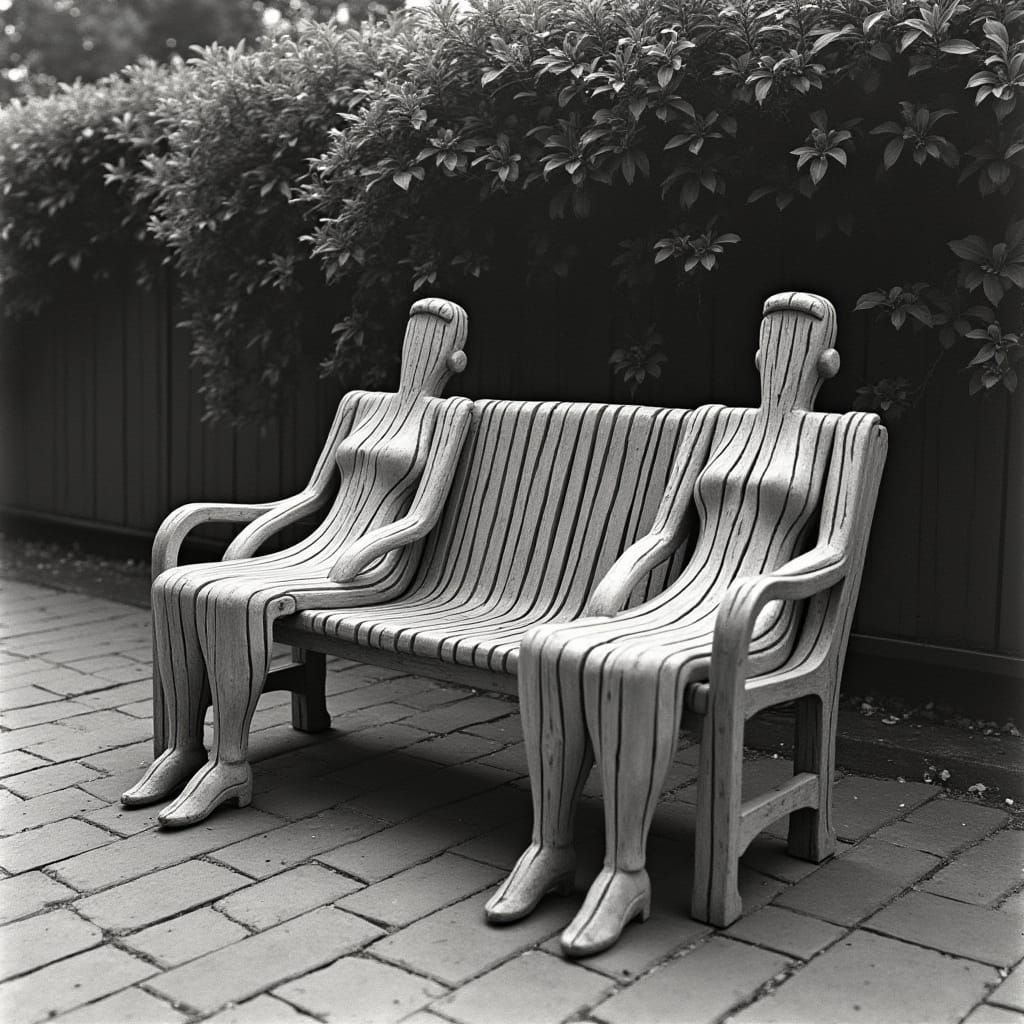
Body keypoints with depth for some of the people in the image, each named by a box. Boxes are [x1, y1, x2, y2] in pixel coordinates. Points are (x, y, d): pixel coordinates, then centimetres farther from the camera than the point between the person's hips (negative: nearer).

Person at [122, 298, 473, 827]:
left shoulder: (450, 413, 2)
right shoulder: (360, 405, 23)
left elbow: (422, 519, -8)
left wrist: (353, 556, -20)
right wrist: (253, 531, 9)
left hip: (373, 571, -7)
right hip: (312, 553, 7)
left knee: (237, 602, -32)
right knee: (174, 589, -13)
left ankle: (230, 765, -21)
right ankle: (184, 748, -8)